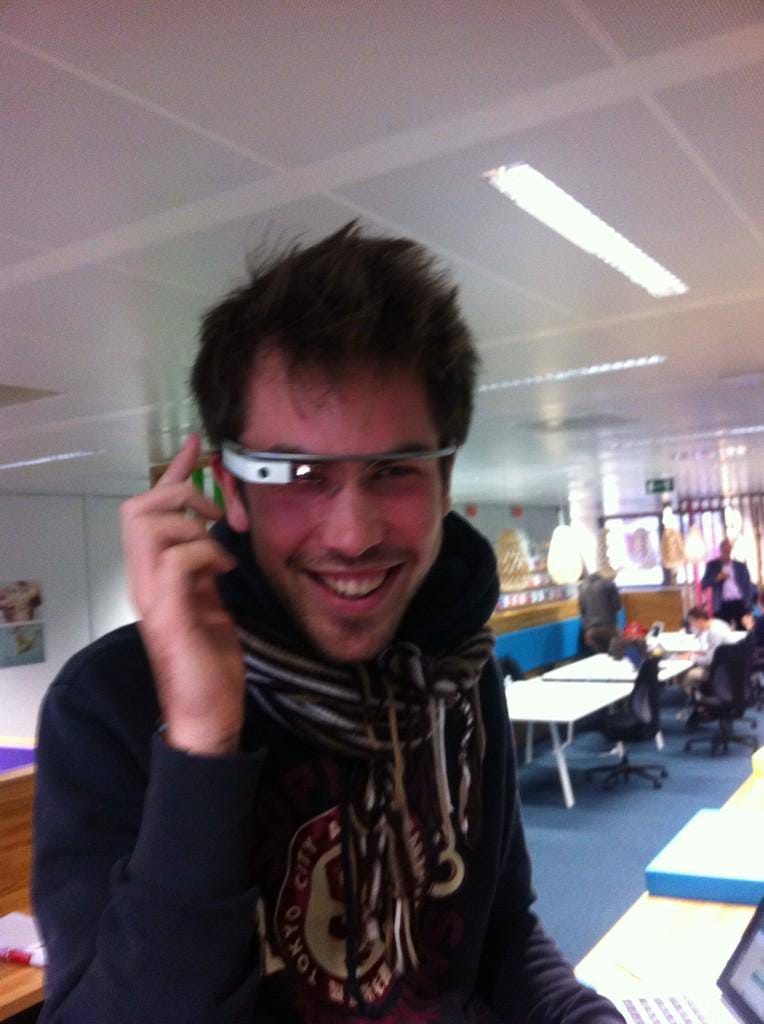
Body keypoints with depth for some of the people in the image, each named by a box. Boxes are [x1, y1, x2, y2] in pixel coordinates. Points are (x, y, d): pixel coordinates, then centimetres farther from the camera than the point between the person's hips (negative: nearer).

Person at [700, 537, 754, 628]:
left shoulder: (741, 566, 11)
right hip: (722, 606, -1)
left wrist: (748, 603, -2)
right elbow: (703, 585, 0)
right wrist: (718, 578, -14)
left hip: (740, 604, 1)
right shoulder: (712, 565, 7)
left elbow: (748, 586, 10)